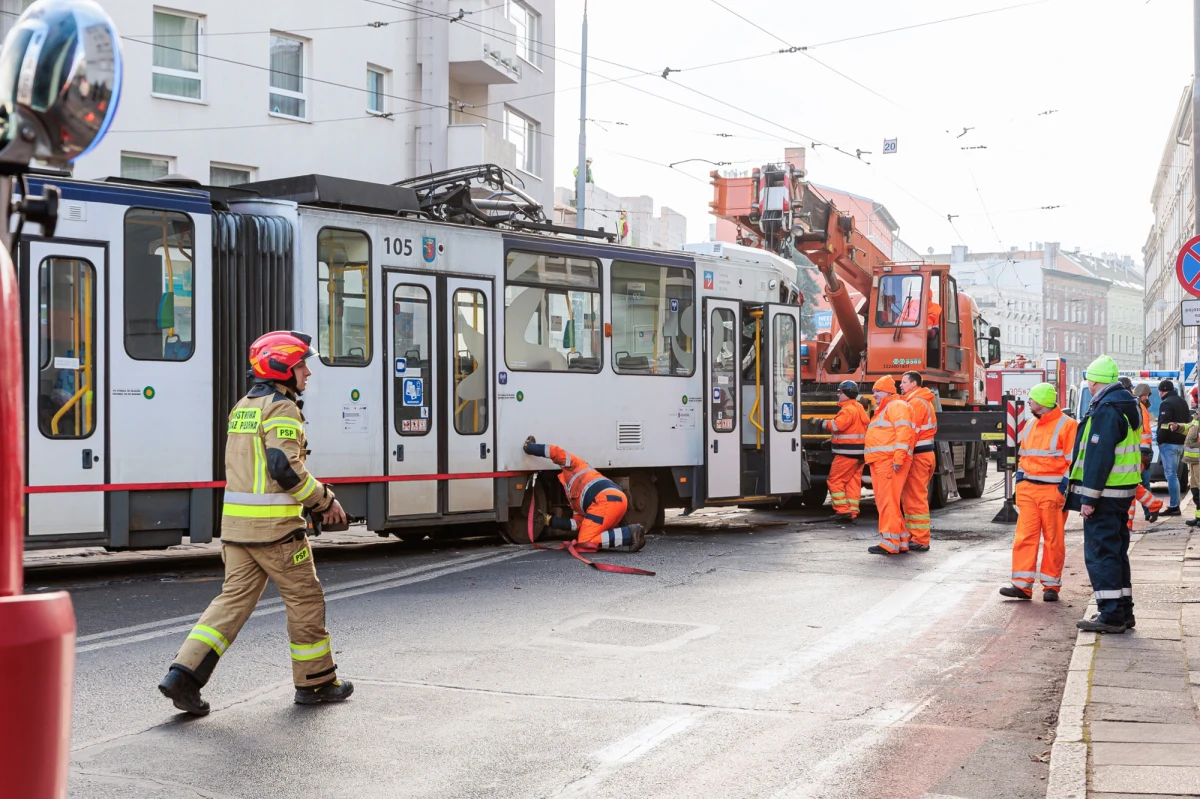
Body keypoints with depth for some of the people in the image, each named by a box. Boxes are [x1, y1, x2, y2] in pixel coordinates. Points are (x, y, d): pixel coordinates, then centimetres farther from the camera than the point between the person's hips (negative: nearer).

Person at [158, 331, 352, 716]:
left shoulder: (242, 407, 17)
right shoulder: (281, 408, -12)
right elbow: (286, 468, -21)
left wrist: (312, 499, 20)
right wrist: (325, 500, -8)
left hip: (236, 521, 8)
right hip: (275, 525, -8)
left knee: (234, 599, 9)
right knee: (305, 600, 6)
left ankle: (183, 673, -2)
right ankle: (316, 682, 17)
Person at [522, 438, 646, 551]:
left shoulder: (571, 467, 22)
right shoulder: (574, 497, 41)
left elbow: (556, 452, 7)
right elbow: (578, 524, 31)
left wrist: (530, 447, 22)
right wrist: (550, 520, 35)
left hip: (606, 500, -9)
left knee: (585, 543, -6)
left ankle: (630, 534, -17)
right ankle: (631, 533, 1)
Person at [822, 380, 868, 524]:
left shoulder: (848, 409, -14)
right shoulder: (859, 408, 18)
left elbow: (838, 425, -27)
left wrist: (824, 423, -11)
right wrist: (832, 439, 20)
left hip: (846, 452, -10)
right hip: (858, 452, 10)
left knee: (835, 481, -3)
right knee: (853, 482, 9)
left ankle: (843, 511, -7)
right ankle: (853, 514, 8)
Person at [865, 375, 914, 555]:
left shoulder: (897, 406, -3)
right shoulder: (882, 410, 28)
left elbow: (904, 432, -16)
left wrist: (898, 458, -24)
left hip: (890, 461, -11)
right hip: (879, 462, 11)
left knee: (888, 502, -12)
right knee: (883, 502, 11)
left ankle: (890, 543, -12)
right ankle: (901, 541, 16)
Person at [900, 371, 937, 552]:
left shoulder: (915, 403, -12)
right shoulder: (924, 401, 19)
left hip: (917, 455, -10)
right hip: (926, 453, 10)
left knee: (915, 498, -7)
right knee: (910, 497, 16)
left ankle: (920, 541, -4)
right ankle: (913, 536, 23)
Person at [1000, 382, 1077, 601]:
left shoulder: (1066, 425, -7)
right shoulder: (1030, 426, 16)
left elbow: (1073, 460, -9)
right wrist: (1020, 480, 12)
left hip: (1052, 490, -6)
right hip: (1028, 490, 6)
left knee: (1053, 540, 2)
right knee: (1024, 536, 0)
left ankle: (1051, 586, 12)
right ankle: (1022, 585, 1)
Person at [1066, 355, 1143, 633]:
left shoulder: (1106, 410, -18)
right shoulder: (1127, 406, 15)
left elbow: (1098, 457, -22)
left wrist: (1088, 497, -21)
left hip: (1105, 495, -10)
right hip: (1123, 491, 10)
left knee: (1100, 553, -5)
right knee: (1116, 552, 16)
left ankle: (1111, 615, -4)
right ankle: (1123, 613, 22)